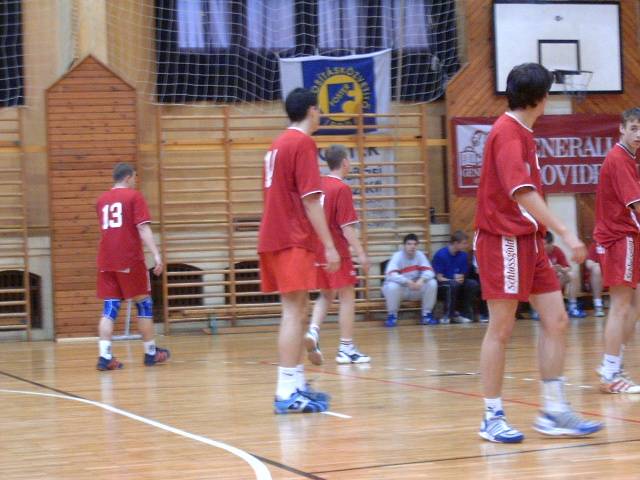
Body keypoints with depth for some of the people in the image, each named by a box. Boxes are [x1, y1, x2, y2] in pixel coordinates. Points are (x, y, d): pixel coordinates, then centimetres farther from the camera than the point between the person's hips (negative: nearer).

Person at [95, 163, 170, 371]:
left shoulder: (102, 200, 15)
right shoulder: (134, 196, -2)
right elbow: (143, 228, -12)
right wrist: (156, 255, -16)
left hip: (106, 261, 5)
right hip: (130, 260, -5)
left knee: (109, 309, 1)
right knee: (144, 304, 9)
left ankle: (104, 356, -13)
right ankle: (150, 352, 17)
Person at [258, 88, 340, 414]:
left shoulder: (278, 144, 17)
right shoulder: (303, 143, -9)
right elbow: (310, 199, -16)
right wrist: (329, 245, -16)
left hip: (274, 239, 9)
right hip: (293, 241, -9)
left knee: (294, 312, 13)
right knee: (294, 313, -10)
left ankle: (296, 386, 17)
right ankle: (287, 393, -13)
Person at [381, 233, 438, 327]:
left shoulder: (420, 255, -6)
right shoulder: (397, 256, -19)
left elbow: (429, 271, -16)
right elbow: (390, 275, -34)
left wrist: (421, 280, -38)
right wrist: (407, 282, -46)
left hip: (415, 290, 4)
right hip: (400, 289, -4)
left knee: (432, 283, -19)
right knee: (392, 286, -37)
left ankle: (426, 314, -5)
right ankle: (392, 315, -14)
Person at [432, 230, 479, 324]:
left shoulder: (463, 255, 0)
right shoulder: (441, 255, -15)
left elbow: (464, 275, 6)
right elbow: (439, 277, -14)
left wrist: (461, 278, -19)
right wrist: (454, 280, -24)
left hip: (458, 282, 5)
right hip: (442, 284, -5)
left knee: (473, 284, -19)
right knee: (453, 285, -36)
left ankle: (465, 313, -10)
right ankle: (448, 315, -23)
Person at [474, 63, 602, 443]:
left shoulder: (522, 133, 14)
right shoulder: (508, 133, -15)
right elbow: (522, 192, -26)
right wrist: (565, 233, -31)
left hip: (529, 240, 9)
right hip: (504, 240, -9)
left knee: (556, 321, 4)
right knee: (501, 330, -3)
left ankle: (554, 412, 8)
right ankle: (493, 418, 6)